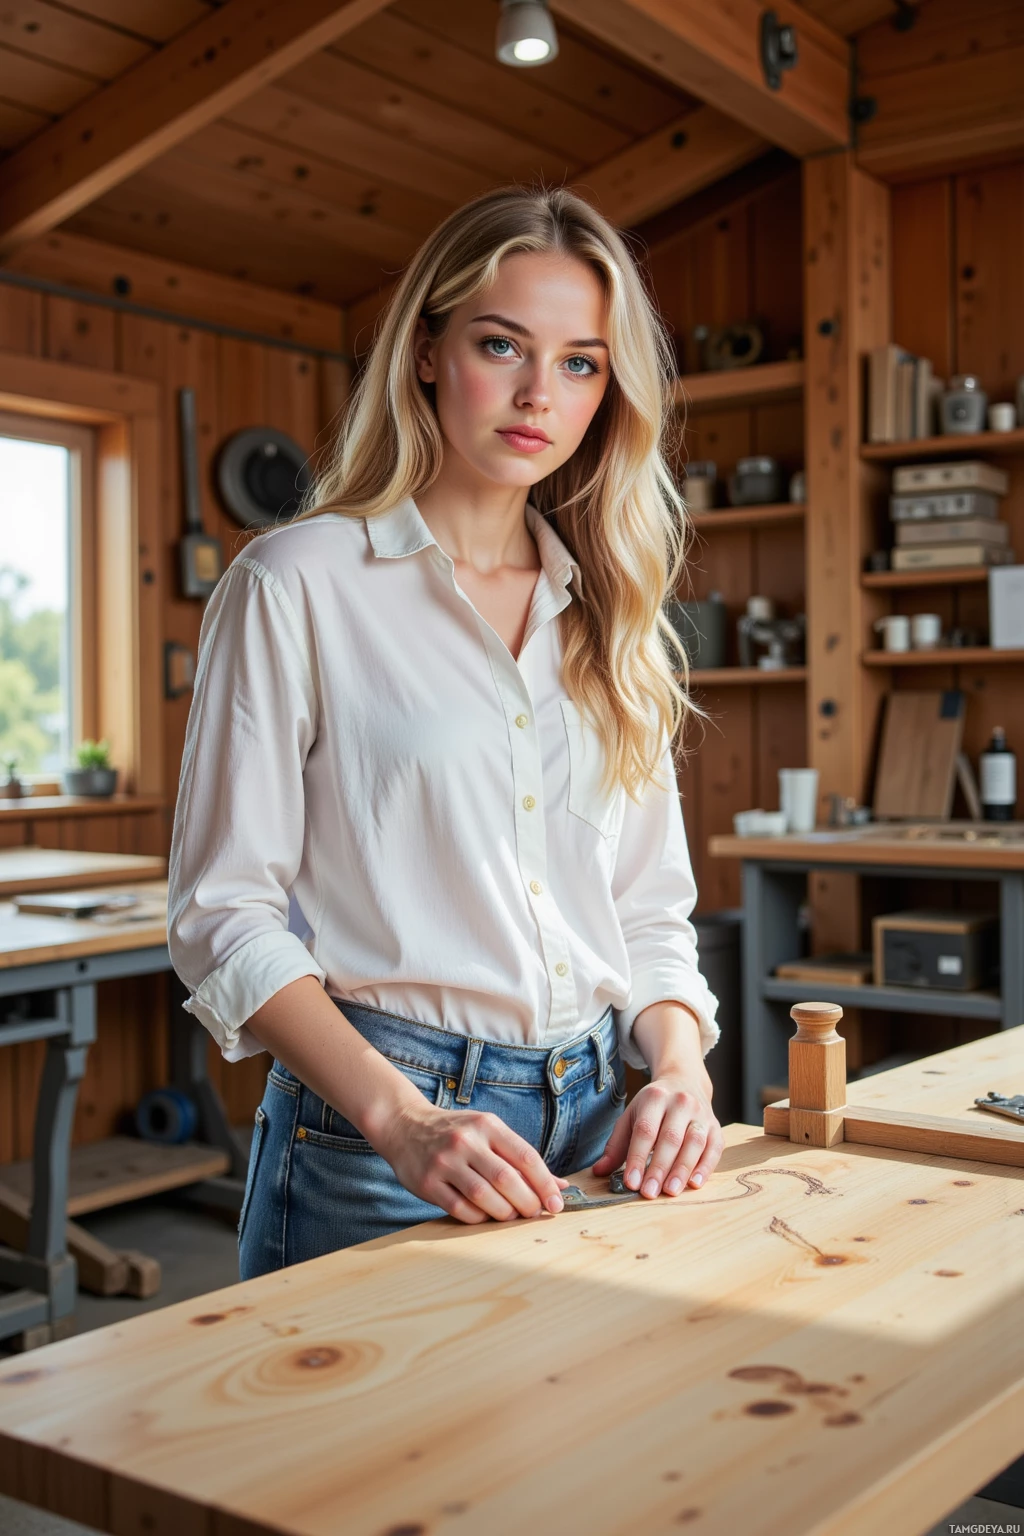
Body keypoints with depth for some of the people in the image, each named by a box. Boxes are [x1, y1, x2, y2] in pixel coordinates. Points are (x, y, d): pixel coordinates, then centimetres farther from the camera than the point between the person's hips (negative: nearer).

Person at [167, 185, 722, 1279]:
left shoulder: (607, 612, 10)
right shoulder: (297, 583, -6)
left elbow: (652, 908, 12)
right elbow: (223, 911, -10)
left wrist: (679, 1068, -7)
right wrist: (404, 1119, -21)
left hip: (593, 1133, 5)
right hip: (371, 1138, -4)